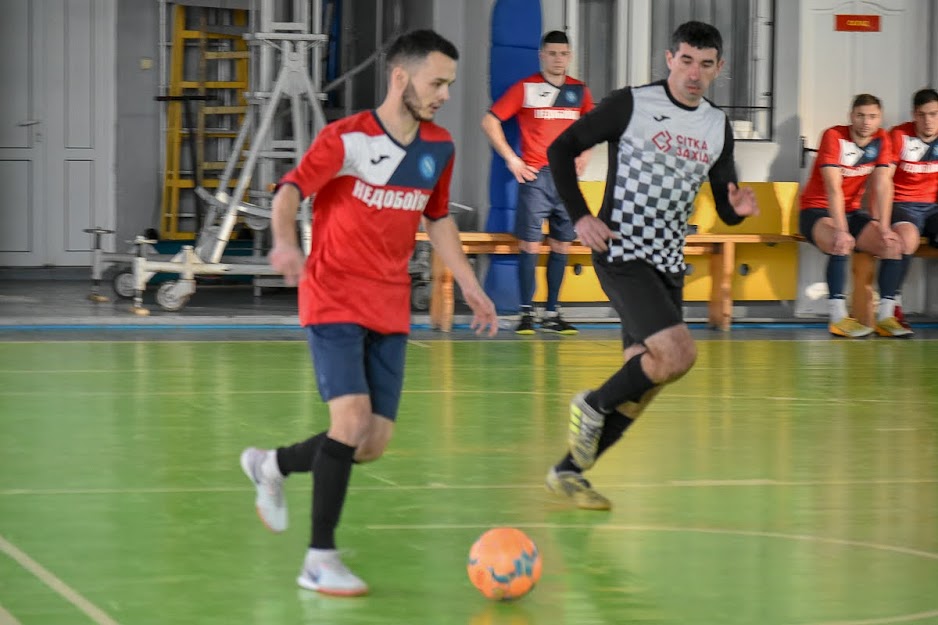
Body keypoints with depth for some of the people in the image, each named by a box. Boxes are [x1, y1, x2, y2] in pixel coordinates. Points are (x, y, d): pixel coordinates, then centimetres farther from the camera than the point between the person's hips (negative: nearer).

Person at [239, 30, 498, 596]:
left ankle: (273, 465, 30)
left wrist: (472, 288, 18)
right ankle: (320, 560, -11)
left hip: (391, 312, 6)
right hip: (334, 302, -6)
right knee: (352, 417, -21)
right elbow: (291, 192, -24)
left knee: (374, 443, 2)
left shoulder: (439, 148, 6)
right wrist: (286, 242, -45)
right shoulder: (346, 138, -12)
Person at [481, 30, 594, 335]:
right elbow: (490, 121, -1)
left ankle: (552, 313, 12)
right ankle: (526, 313, -1)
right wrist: (510, 158, -6)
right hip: (535, 176, -4)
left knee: (561, 245, 5)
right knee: (530, 244, -6)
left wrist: (585, 154, 12)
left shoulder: (579, 91, 9)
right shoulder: (525, 88, -2)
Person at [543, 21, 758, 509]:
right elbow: (561, 149, -1)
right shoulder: (631, 104, -6)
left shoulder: (717, 127, 11)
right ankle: (593, 405, 0)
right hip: (622, 254, -7)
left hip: (668, 264, 7)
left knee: (641, 387, 6)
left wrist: (739, 208, -10)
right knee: (678, 354, -23)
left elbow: (725, 210, 15)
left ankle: (569, 471, 19)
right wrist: (580, 216, -11)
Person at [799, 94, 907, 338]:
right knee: (842, 243, -36)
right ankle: (838, 318, -32)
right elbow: (833, 188, -25)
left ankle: (885, 316, -13)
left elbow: (883, 186, -7)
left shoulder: (881, 140, -1)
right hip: (817, 211, -6)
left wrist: (884, 228, -19)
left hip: (852, 212, 6)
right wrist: (841, 231, -34)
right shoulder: (834, 136, -17)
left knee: (893, 244, -16)